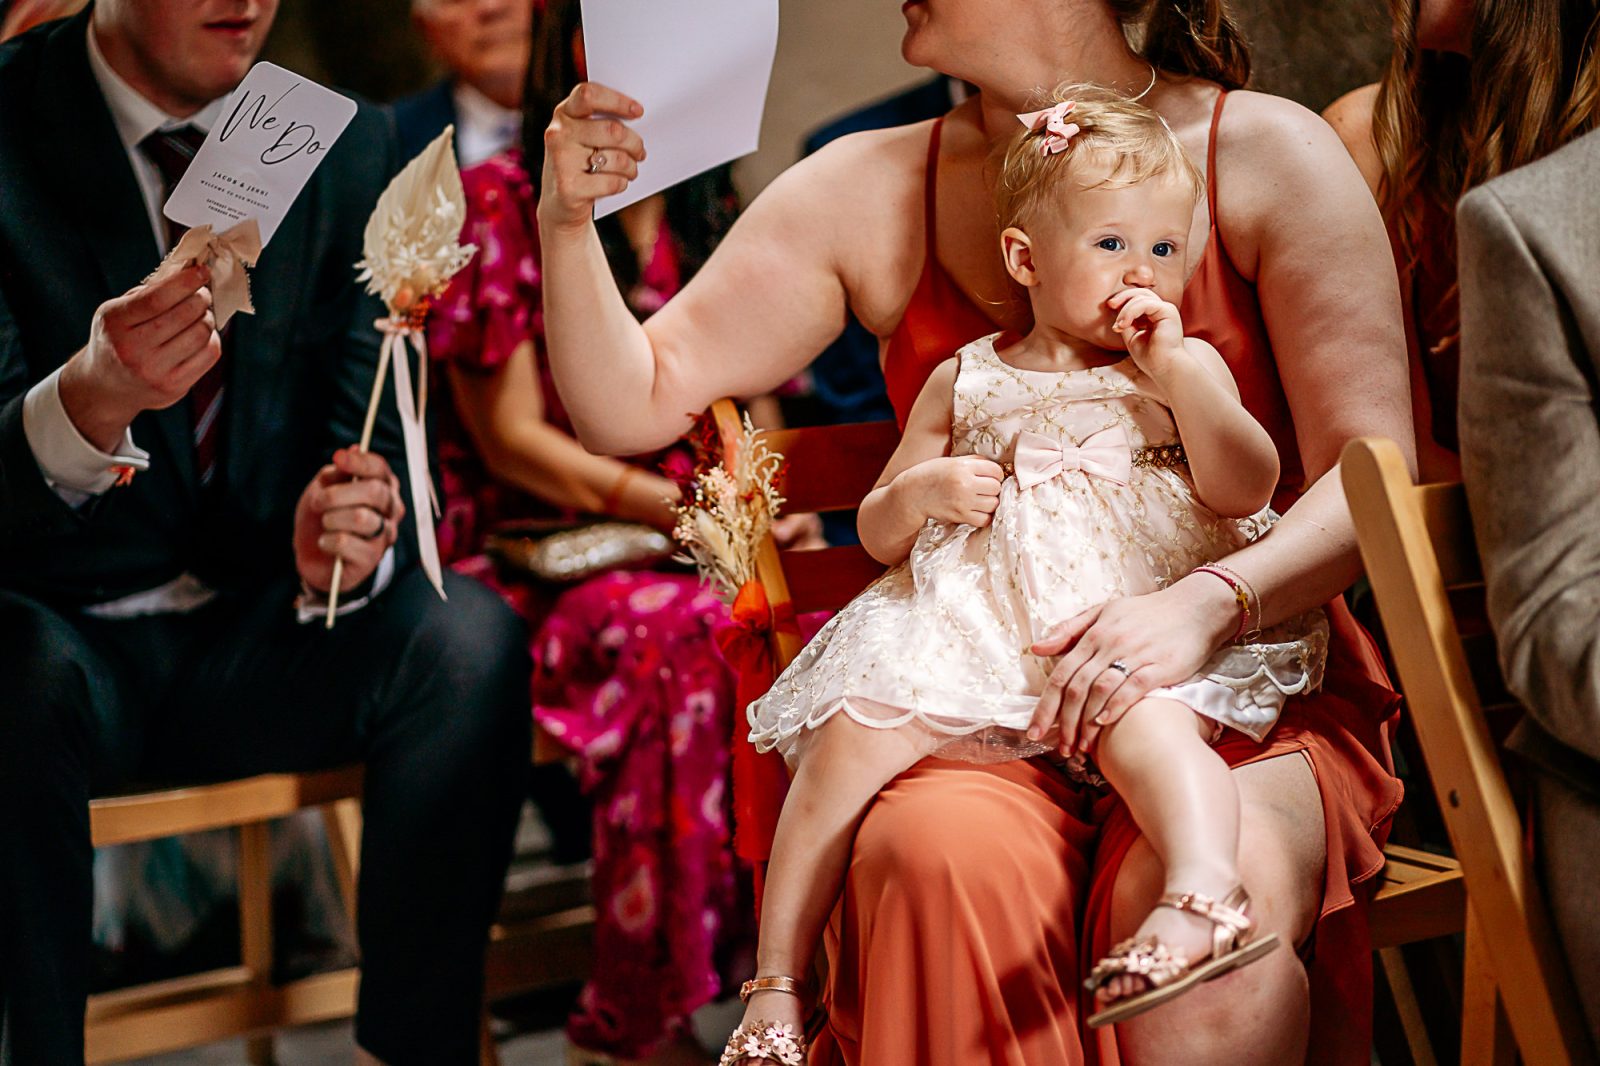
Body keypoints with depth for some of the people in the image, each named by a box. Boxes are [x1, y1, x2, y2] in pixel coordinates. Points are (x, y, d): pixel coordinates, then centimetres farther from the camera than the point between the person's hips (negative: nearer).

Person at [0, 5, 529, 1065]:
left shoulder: (349, 144, 2)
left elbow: (372, 444, 1)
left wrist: (340, 545, -23)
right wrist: (90, 401, -40)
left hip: (262, 635, 3)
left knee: (471, 635, -24)